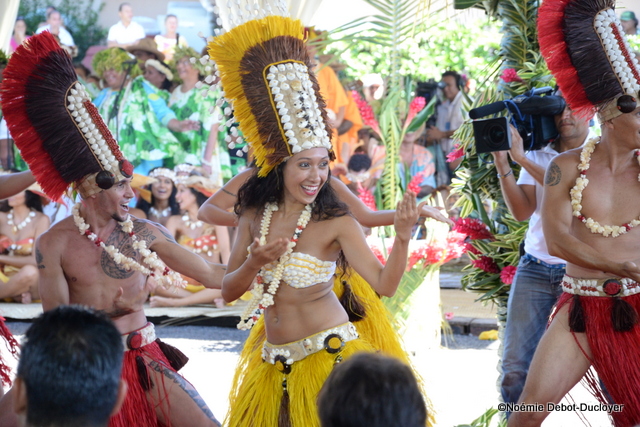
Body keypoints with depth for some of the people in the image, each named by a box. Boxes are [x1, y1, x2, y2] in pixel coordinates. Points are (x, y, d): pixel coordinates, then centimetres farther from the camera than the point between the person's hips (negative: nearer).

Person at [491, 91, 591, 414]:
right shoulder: (537, 154, 10)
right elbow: (522, 211, 2)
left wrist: (522, 159, -17)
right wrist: (502, 165, -10)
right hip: (535, 270, 3)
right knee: (514, 369, -2)